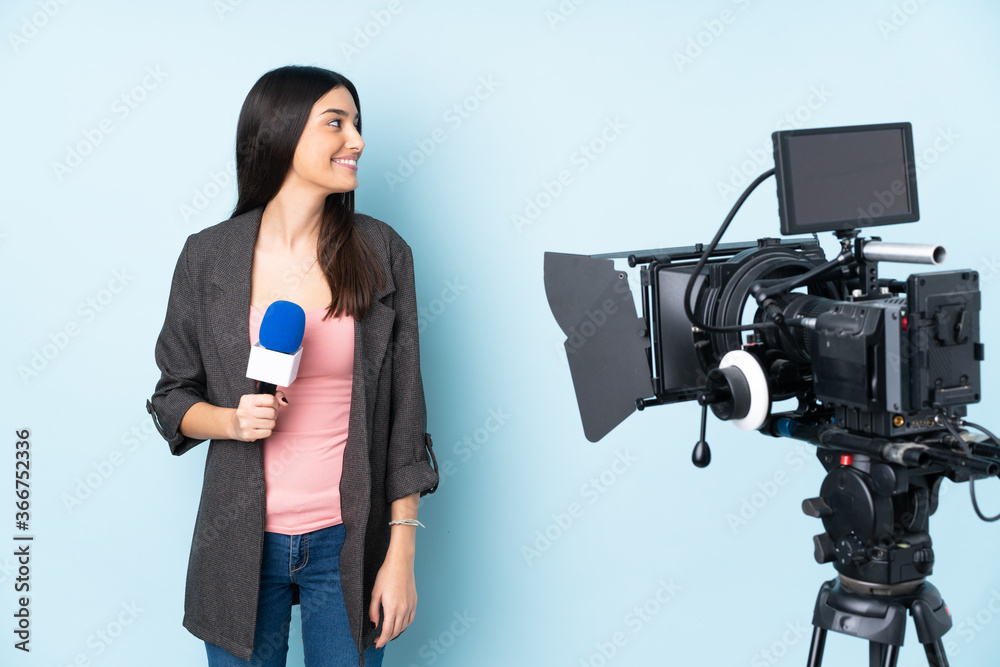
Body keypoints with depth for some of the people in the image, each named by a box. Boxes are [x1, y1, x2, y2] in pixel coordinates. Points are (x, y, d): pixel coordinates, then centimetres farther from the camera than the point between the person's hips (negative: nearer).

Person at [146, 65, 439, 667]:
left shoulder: (382, 252, -3)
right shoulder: (207, 256, -3)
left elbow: (405, 412, -2)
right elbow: (173, 399, 7)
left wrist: (402, 554, -4)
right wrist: (232, 421, -16)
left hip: (347, 544, 0)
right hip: (243, 542, 0)